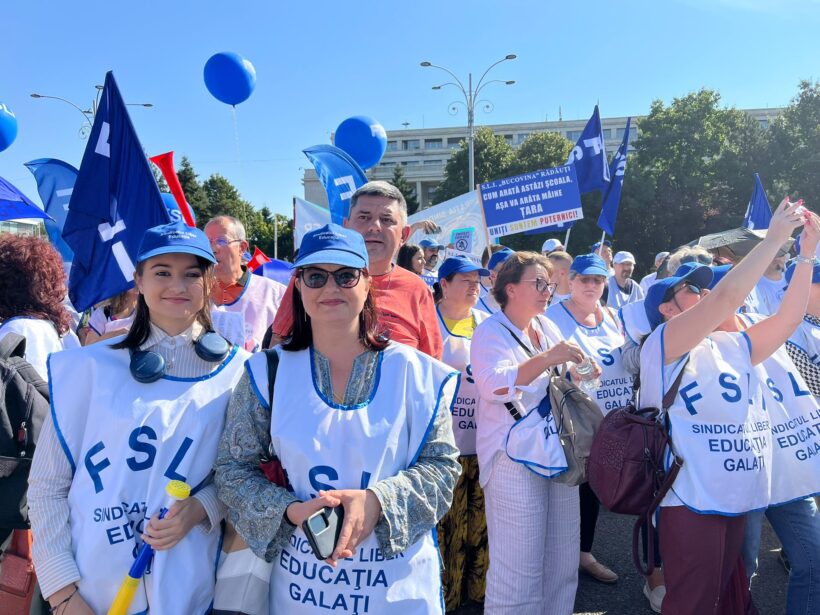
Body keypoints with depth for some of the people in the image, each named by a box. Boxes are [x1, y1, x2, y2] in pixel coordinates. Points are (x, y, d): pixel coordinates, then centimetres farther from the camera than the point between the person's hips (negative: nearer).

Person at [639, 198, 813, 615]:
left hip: (737, 499, 8)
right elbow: (728, 296, -22)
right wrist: (774, 238, -14)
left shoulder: (730, 346, 12)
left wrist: (807, 254, 3)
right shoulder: (660, 344, -11)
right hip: (692, 500, -8)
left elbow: (789, 317, 9)